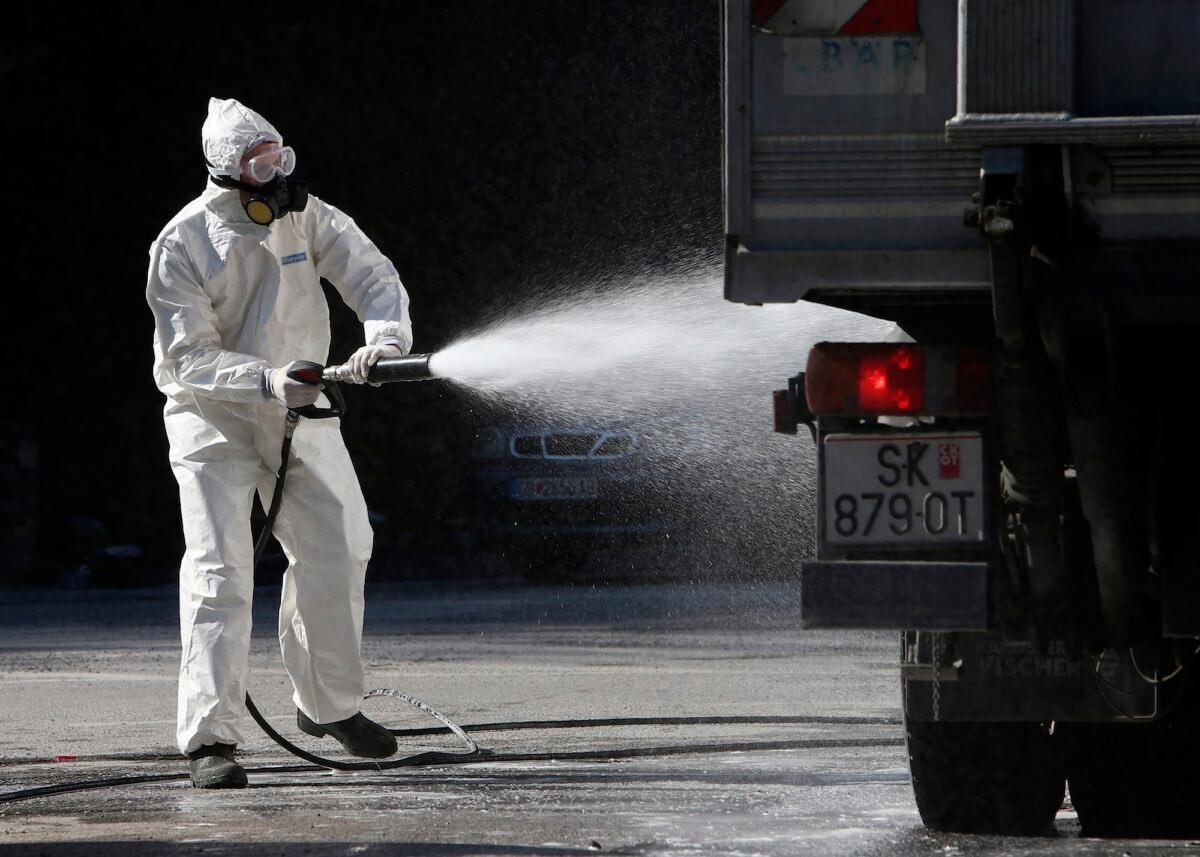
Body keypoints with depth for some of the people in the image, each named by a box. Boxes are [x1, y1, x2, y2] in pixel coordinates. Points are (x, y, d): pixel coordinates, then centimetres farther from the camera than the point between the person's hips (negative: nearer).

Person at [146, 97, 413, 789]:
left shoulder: (307, 218, -6)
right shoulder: (181, 245, -18)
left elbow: (374, 277, -12)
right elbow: (189, 358, -20)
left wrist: (386, 338, -34)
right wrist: (267, 382, -35)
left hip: (300, 409, 5)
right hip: (212, 418, -5)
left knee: (337, 551, 12)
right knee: (220, 569, -15)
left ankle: (330, 704, 32)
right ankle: (210, 738, -16)